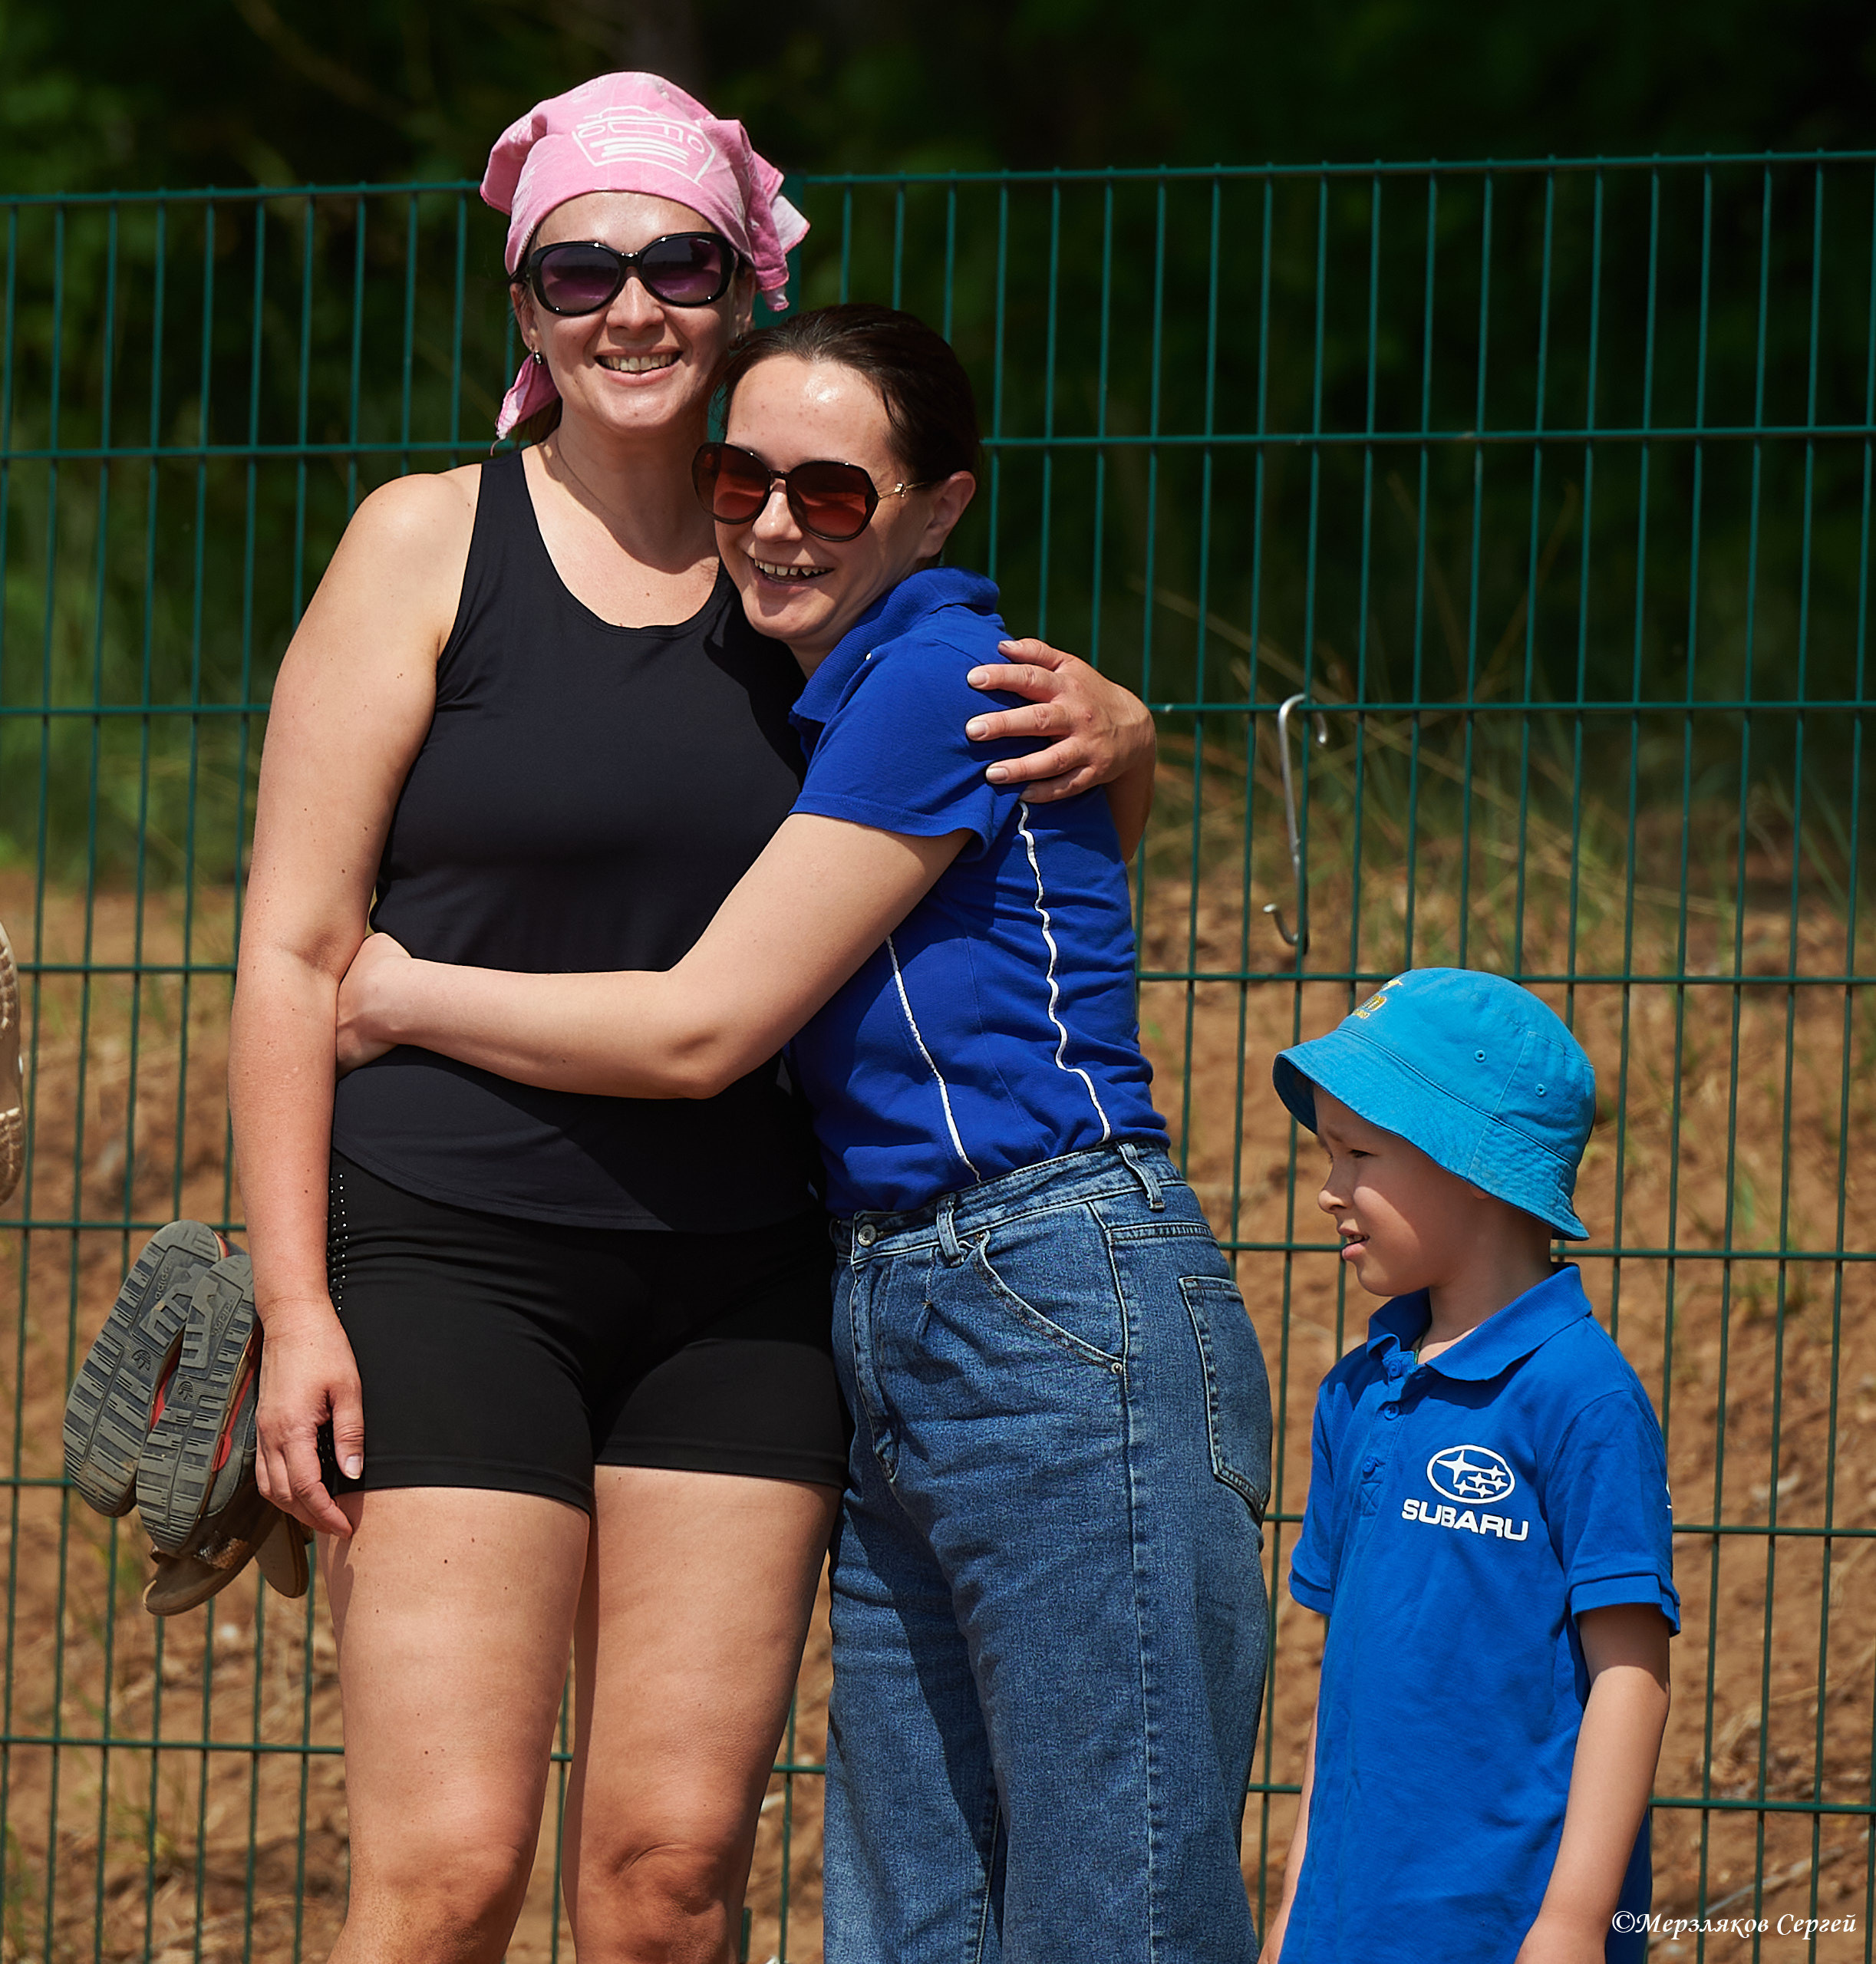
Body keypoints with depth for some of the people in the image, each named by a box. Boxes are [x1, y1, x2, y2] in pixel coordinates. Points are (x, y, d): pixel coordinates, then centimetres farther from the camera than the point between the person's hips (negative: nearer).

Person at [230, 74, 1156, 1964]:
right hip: (449, 1259, -3)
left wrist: (1112, 729, -3)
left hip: (738, 1287, 4)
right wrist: (291, 1303, -10)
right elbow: (295, 950, -2)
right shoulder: (427, 546, 0)